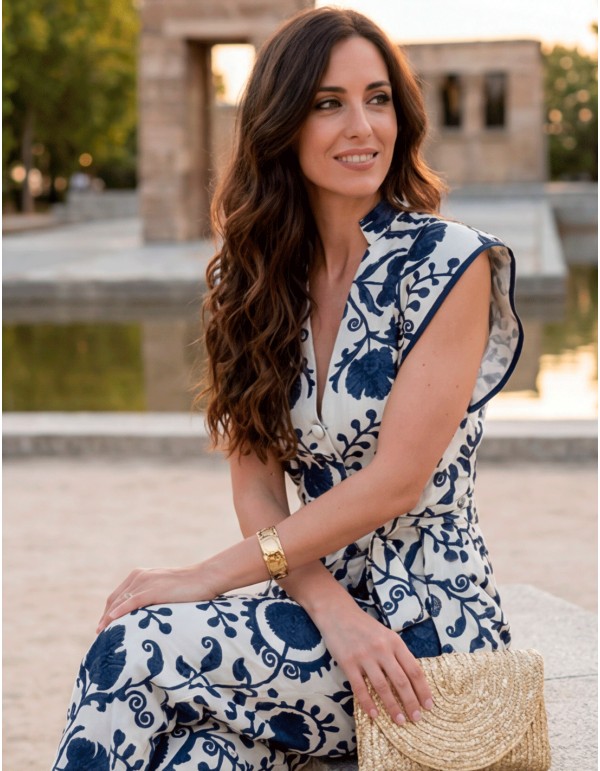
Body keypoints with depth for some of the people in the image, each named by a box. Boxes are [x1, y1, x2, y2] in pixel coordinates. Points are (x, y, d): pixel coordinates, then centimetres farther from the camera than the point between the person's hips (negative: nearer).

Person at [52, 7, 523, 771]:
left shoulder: (451, 264, -9)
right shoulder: (259, 275, 7)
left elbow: (397, 482, -14)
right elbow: (255, 478, 2)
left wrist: (211, 576, -13)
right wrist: (332, 609, -17)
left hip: (426, 623, -4)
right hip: (320, 599, 4)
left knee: (128, 653, -23)